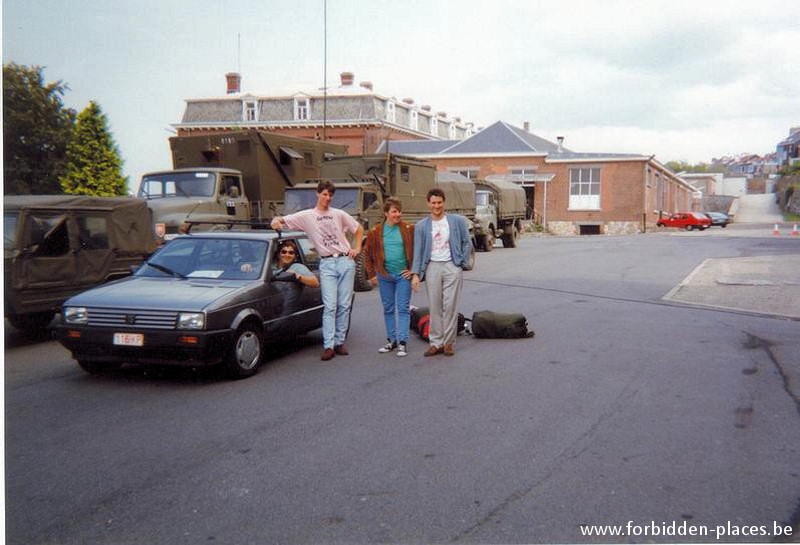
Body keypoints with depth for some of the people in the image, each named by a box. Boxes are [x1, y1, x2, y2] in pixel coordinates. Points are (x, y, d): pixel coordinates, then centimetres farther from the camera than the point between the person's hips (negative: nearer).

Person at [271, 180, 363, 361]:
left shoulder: (339, 214, 13)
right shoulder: (306, 216, 6)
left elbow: (359, 229, 22)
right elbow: (282, 220, 4)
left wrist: (357, 248, 10)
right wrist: (276, 221, -20)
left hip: (345, 260, 2)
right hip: (327, 264, -2)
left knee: (344, 305, 2)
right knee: (330, 306, -10)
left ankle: (339, 342, 9)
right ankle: (329, 346, -10)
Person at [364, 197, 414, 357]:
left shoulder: (408, 230, -1)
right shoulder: (375, 232, 3)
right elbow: (367, 253, 10)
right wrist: (371, 275, 7)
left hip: (403, 274, -2)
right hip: (384, 276, 2)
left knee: (403, 308, -3)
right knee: (388, 309, 10)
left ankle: (403, 342, -1)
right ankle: (392, 340, 21)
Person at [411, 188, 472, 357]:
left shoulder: (458, 221, 5)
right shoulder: (421, 226, 8)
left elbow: (467, 243, 9)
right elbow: (418, 251, 4)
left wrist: (464, 264, 0)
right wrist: (415, 274, -4)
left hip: (451, 266, -1)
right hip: (432, 267, 1)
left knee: (450, 306, -2)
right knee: (434, 307, 2)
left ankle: (448, 343, 7)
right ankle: (436, 343, 10)